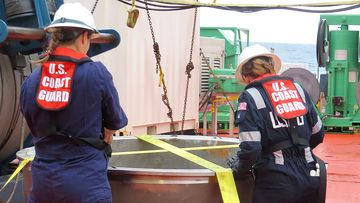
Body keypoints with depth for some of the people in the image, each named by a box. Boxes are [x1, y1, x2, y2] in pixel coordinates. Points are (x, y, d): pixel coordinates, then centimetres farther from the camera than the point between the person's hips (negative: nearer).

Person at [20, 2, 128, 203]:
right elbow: (115, 121, 3)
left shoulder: (31, 81, -1)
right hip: (86, 183, -4)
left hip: (43, 181, 4)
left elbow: (36, 129, 10)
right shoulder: (97, 73, -12)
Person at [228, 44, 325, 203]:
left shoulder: (250, 97, -6)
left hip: (276, 183, -5)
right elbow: (318, 134, 18)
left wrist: (239, 169, 5)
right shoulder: (297, 89, 10)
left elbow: (250, 148, -14)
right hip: (308, 177, 5)